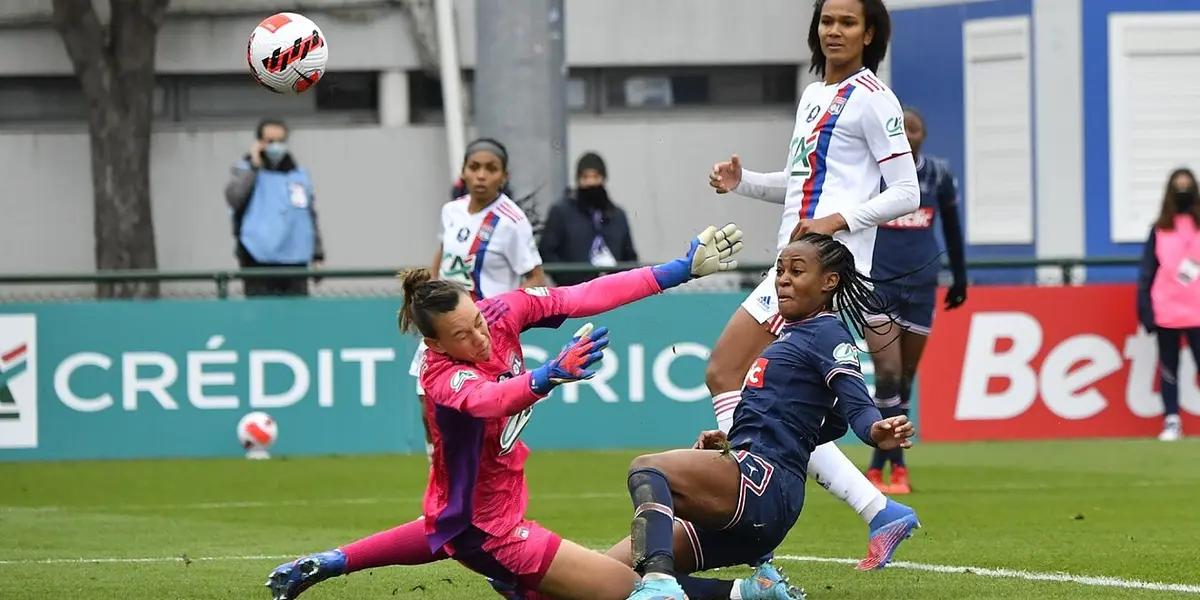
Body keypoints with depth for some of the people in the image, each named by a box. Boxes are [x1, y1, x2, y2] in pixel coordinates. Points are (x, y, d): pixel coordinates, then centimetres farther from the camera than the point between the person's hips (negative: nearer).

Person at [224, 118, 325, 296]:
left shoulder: (300, 175, 13)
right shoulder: (247, 171, 3)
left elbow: (312, 217, 19)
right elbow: (234, 198, -17)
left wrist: (318, 255, 14)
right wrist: (253, 166, -14)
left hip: (295, 262, 4)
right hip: (259, 264, -4)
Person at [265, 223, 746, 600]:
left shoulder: (499, 313, -15)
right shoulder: (444, 378, -34)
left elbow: (583, 297, -15)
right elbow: (487, 399, -56)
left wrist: (679, 270, -18)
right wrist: (550, 375, -75)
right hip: (487, 528, -9)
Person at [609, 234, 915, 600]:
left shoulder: (826, 333, -1)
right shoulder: (793, 335, 27)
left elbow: (857, 406, -17)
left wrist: (877, 432, -40)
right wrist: (729, 444, 23)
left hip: (761, 478, -10)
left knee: (646, 469, -32)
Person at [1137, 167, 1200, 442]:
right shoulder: (1160, 231, 5)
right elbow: (1147, 272, 4)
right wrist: (1145, 309, -3)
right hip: (1166, 313, 1)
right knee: (1168, 368, 5)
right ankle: (1171, 421, 9)